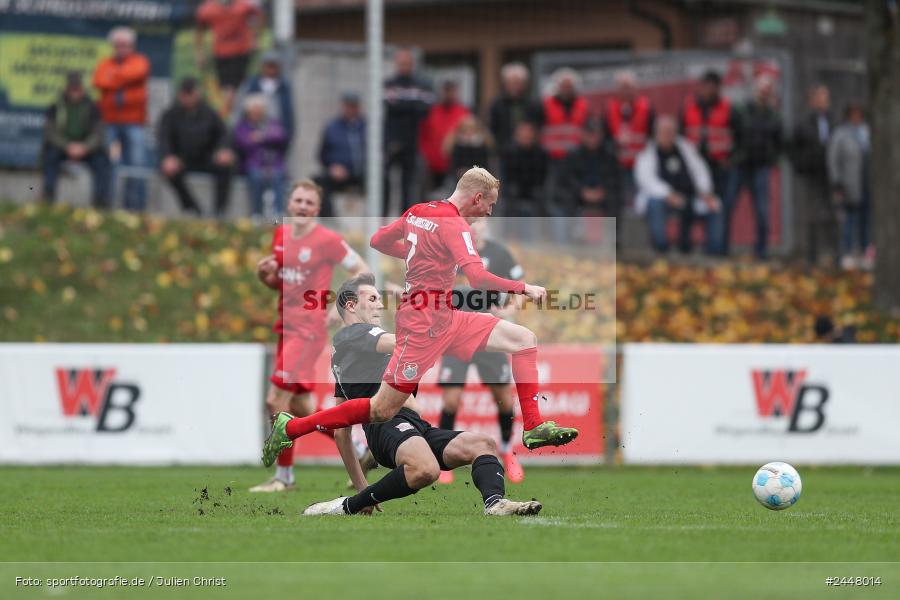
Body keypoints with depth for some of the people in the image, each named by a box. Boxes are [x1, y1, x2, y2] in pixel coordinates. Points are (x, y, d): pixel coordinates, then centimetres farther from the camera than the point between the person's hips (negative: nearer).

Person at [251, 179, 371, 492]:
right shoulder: (281, 235, 11)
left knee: (276, 400, -14)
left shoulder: (327, 240, -10)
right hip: (286, 327, 8)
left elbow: (361, 270, -6)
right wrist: (264, 274, 0)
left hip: (308, 330, -8)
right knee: (300, 407, 10)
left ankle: (283, 475, -3)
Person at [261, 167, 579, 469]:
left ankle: (534, 428, 1)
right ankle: (291, 428, 5)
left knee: (524, 340, 4)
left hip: (445, 319, 10)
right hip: (425, 321, -10)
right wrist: (524, 288, -16)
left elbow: (378, 241, 20)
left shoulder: (418, 211, 9)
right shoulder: (454, 224, -16)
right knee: (382, 410, -5)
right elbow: (478, 278, -27)